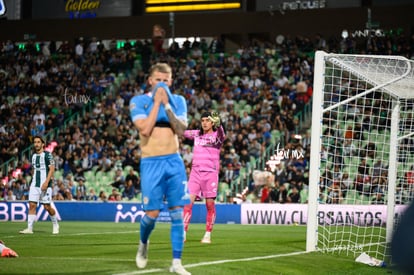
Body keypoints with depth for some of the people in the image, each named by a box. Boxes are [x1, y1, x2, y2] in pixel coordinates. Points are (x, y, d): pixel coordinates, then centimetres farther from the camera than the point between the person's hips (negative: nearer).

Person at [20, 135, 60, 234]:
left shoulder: (47, 155, -5)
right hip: (34, 184, 6)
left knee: (47, 207, -3)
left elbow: (52, 169, -11)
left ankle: (55, 225, 19)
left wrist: (46, 182, -19)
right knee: (32, 205, -5)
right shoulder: (34, 156, 14)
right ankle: (29, 228, -8)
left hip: (45, 185, -6)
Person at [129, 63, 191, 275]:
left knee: (177, 213, -3)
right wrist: (157, 102, -12)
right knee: (152, 213, -6)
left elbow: (181, 130, -4)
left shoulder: (178, 101, 9)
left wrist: (167, 105, -12)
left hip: (174, 161, 3)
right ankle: (143, 243, 26)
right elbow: (145, 129, -15)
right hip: (151, 162, -3)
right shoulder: (139, 101, 0)